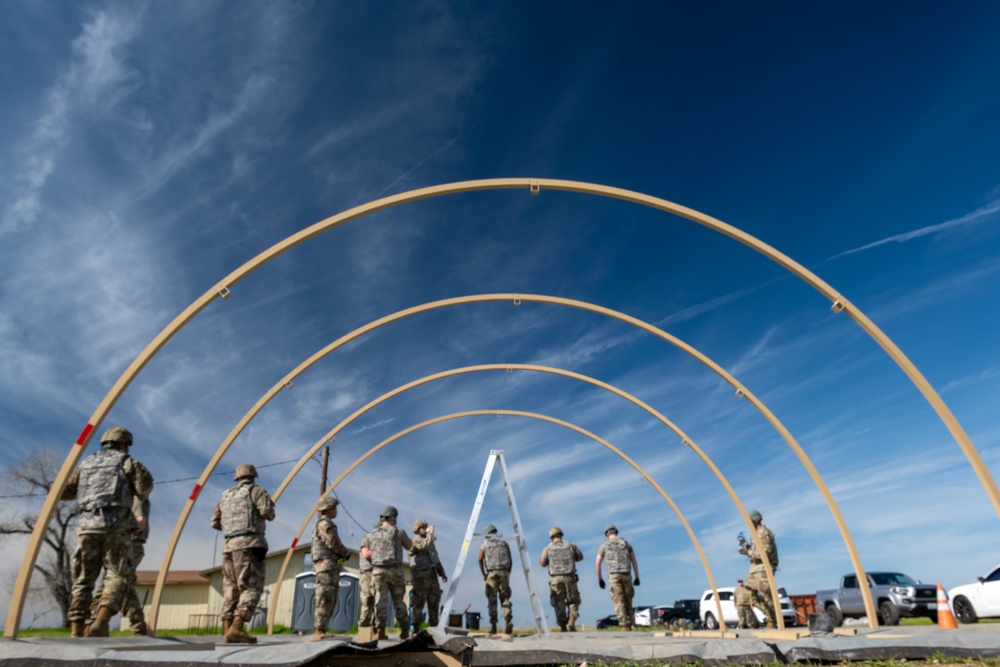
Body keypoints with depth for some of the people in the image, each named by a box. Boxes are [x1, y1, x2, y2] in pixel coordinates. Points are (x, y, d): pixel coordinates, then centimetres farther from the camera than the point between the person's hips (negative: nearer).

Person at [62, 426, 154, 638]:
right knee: (118, 576, 0)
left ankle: (76, 631, 6)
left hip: (87, 525, 4)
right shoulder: (126, 462, 8)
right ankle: (100, 622, -18)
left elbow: (62, 490, 23)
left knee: (83, 578, 12)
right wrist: (141, 497, 18)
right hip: (115, 526, -4)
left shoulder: (87, 463, 22)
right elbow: (145, 482, -4)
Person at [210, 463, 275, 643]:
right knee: (252, 587, -8)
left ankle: (227, 630, 2)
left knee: (231, 588, 10)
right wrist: (269, 513, 9)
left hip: (229, 545, 6)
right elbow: (267, 511, -14)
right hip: (249, 544, -6)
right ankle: (236, 628, -21)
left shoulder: (226, 495, 20)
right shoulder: (256, 490, 2)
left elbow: (215, 522, 20)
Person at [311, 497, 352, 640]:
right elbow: (334, 544, -15)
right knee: (325, 599, -11)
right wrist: (347, 552, 0)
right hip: (326, 565, -10)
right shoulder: (324, 524, -9)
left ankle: (321, 630, 11)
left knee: (331, 601, 9)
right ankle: (319, 631, -10)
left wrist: (343, 553, 4)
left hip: (332, 567, 10)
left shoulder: (327, 524, 23)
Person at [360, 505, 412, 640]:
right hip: (395, 571, -2)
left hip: (378, 571, 2)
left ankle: (381, 631, -6)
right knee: (399, 601, 8)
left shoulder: (373, 534, 8)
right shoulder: (399, 532, -2)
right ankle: (404, 631, 7)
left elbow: (367, 554, 16)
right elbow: (410, 547, 14)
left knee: (380, 602, 1)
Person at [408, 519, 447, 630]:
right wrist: (430, 534, -20)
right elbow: (423, 546, -29)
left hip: (432, 576, 8)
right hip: (420, 577, -8)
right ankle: (416, 629, -1)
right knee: (419, 603, -6)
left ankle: (434, 627, 14)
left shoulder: (430, 542, 19)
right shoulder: (414, 541, -7)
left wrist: (442, 573, 18)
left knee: (434, 602, 8)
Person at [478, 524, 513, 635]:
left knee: (492, 600, 4)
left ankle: (493, 625, -1)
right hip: (504, 572, 2)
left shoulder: (485, 544, 7)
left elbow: (480, 560, -3)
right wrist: (507, 574, 15)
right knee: (505, 598, 8)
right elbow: (510, 561, 10)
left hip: (491, 574, -2)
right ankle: (509, 621, -9)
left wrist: (483, 574, 5)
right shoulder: (504, 543, 14)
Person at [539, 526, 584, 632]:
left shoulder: (548, 548, 1)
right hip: (570, 578, 1)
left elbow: (543, 563, -7)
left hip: (556, 579, -1)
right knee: (573, 602, 11)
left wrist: (540, 560, 15)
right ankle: (571, 622, -11)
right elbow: (580, 557, 16)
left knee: (559, 604, 7)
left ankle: (563, 628, 4)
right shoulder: (570, 545, 7)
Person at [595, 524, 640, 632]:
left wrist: (600, 579, 17)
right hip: (626, 575, 2)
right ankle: (629, 625, 12)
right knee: (628, 600, 15)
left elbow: (597, 564, 7)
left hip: (614, 575, -2)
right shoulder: (626, 543, 14)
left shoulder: (604, 545, 9)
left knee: (619, 602, -4)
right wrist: (637, 577, 14)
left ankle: (625, 627, -14)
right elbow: (634, 561, 9)